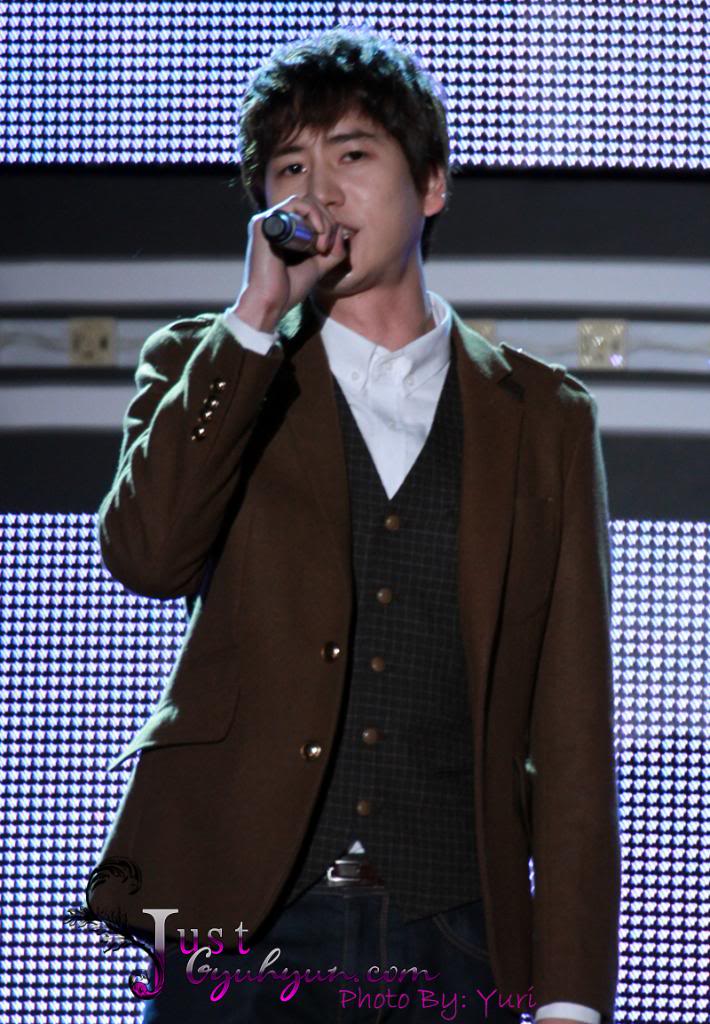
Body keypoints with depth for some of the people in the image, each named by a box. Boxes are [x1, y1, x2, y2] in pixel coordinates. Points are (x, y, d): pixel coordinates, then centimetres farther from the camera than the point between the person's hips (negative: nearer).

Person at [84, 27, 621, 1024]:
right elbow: (147, 555, -8)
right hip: (245, 925, 0)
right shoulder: (209, 370, 13)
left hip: (452, 942, 1)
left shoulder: (544, 418, 12)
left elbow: (572, 727, 7)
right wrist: (256, 318, -8)